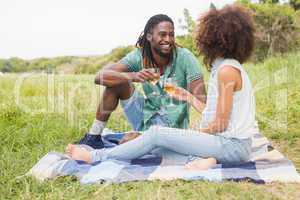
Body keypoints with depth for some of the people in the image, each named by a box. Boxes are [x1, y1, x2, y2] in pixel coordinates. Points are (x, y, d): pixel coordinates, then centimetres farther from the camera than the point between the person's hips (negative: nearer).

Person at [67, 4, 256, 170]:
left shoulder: (227, 70, -15)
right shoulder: (226, 67, 15)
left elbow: (220, 124, -16)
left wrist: (194, 134, -1)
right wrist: (190, 98, 16)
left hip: (232, 145, -9)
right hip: (232, 144, 9)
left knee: (156, 133, -12)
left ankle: (95, 157, -4)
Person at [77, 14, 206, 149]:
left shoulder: (185, 58, -15)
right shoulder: (139, 56, -9)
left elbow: (200, 98, -21)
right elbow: (100, 77, -20)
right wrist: (133, 76, -37)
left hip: (171, 126, -2)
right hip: (145, 117, 3)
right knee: (117, 82, -15)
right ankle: (93, 137, -5)